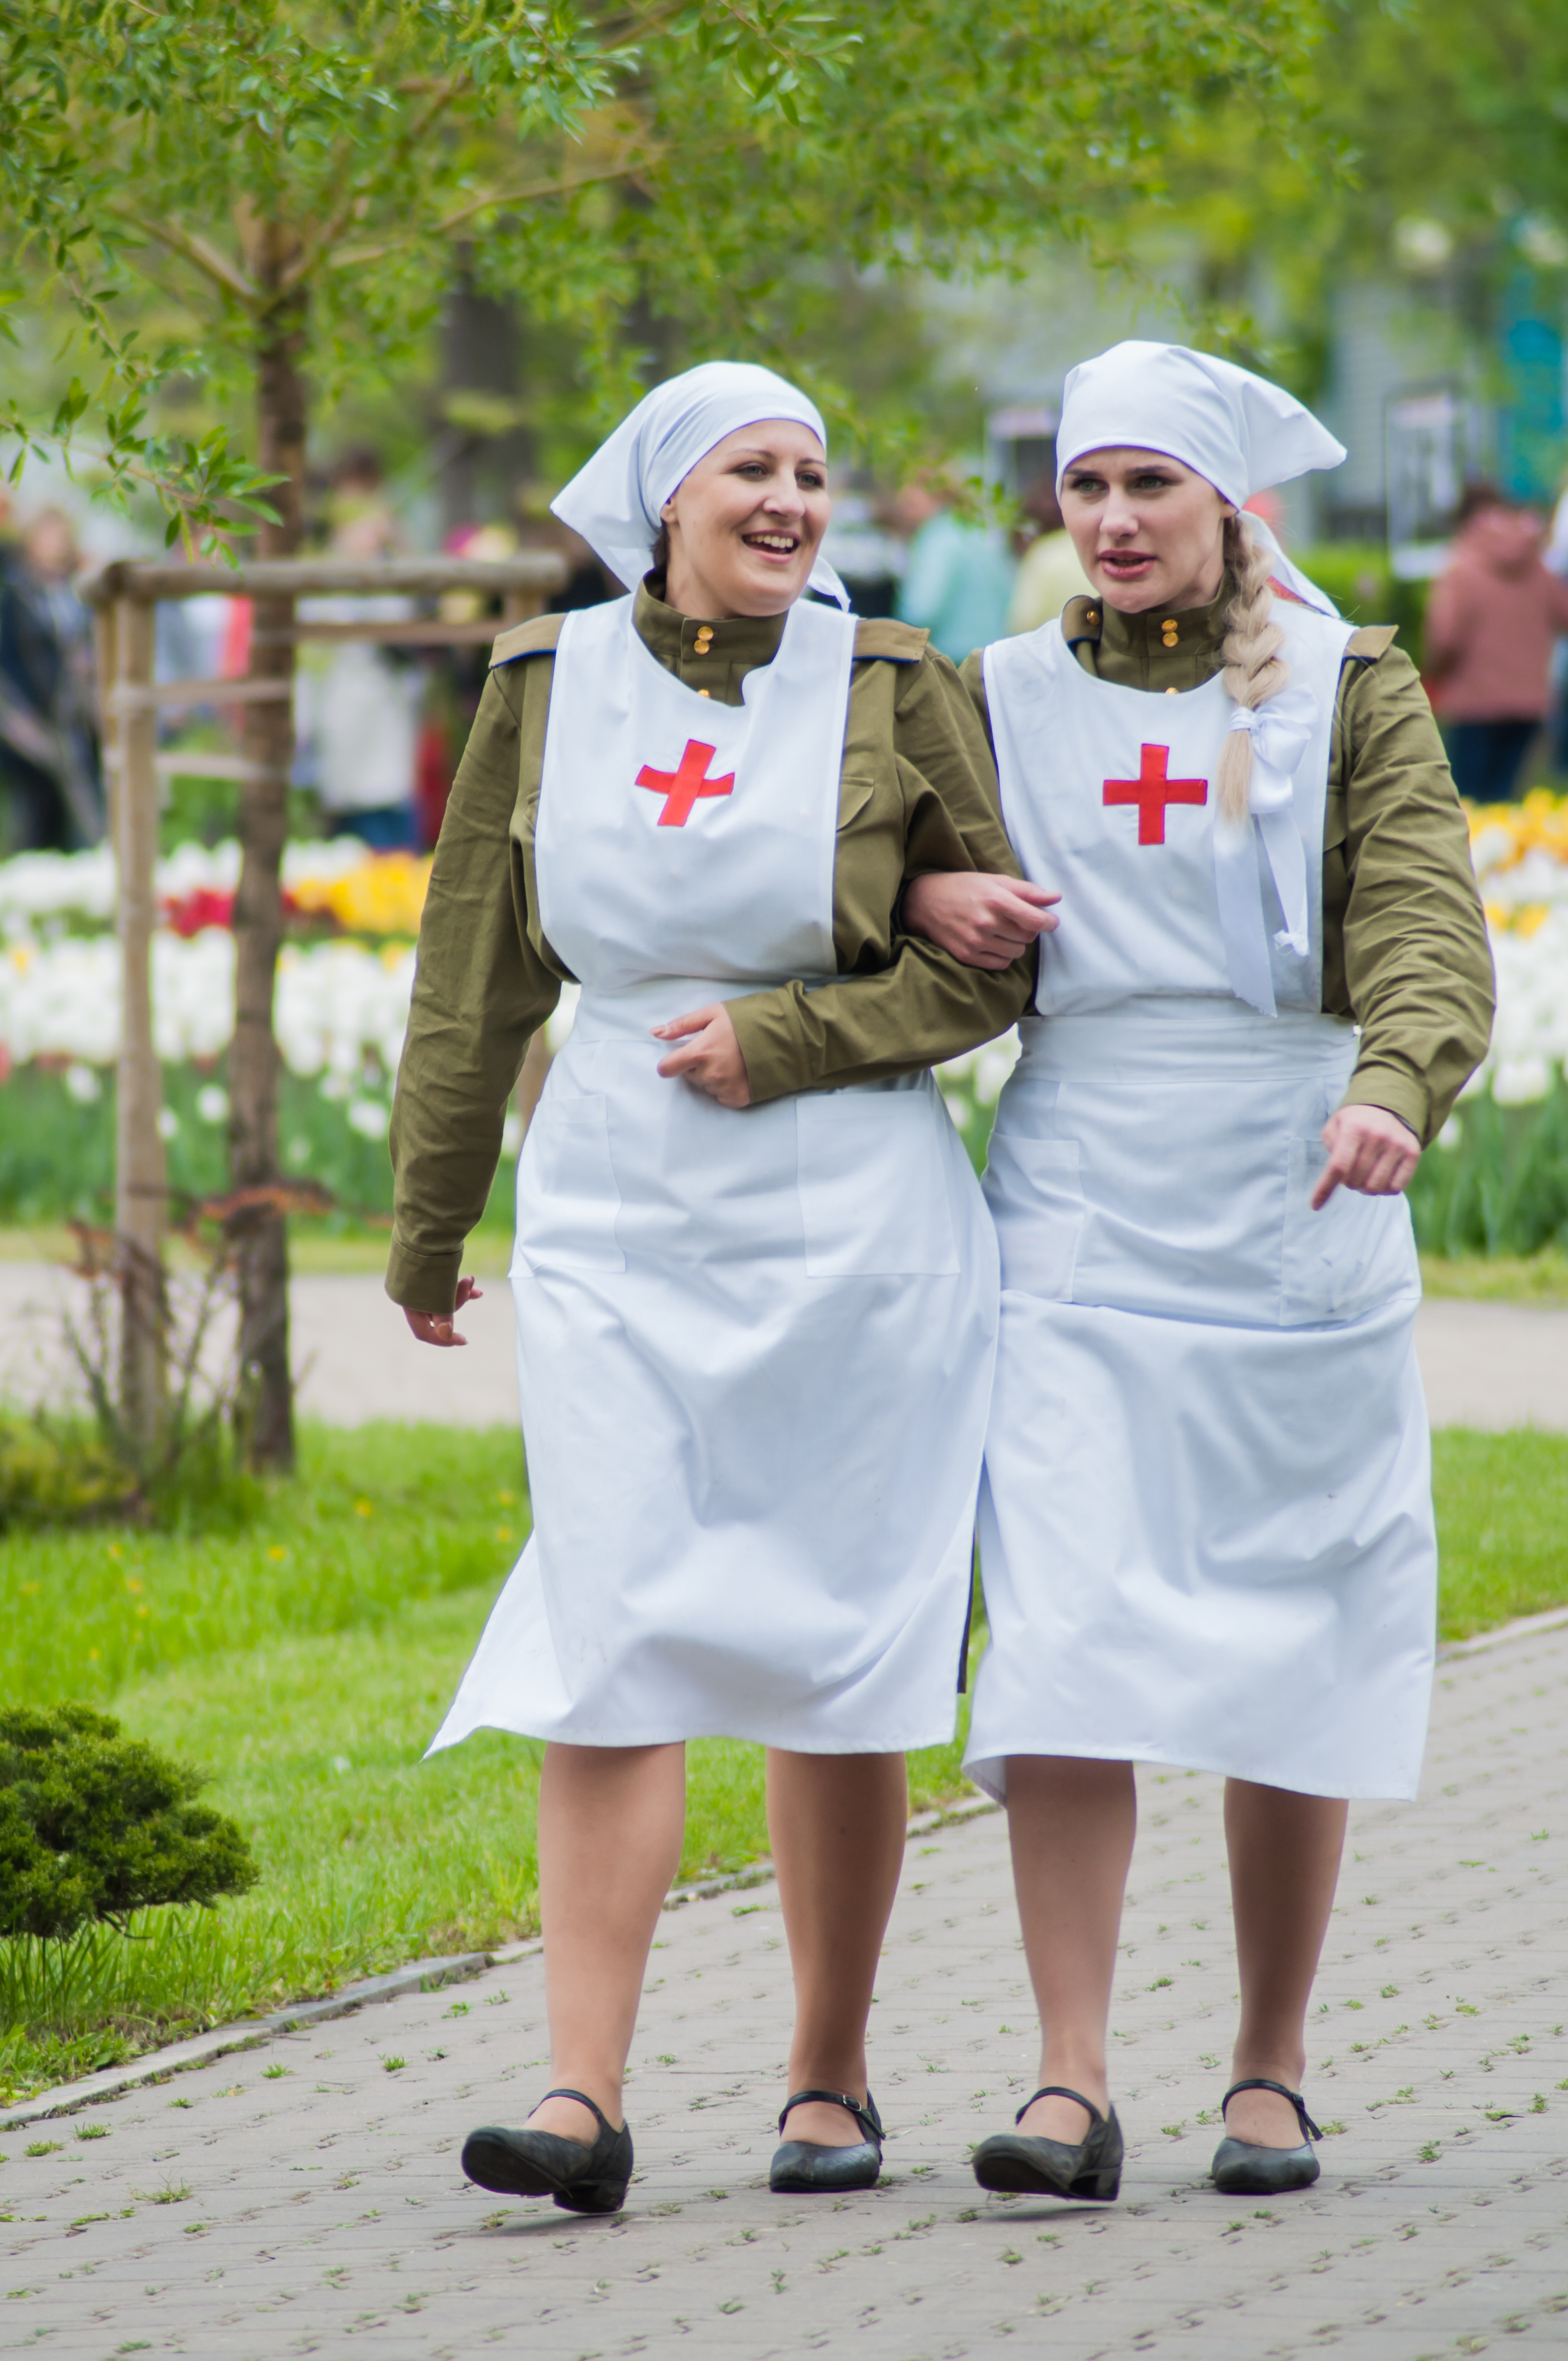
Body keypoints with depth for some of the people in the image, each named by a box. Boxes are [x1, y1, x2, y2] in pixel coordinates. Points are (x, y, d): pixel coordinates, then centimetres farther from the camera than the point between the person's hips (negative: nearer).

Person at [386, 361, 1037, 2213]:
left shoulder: (888, 690, -1)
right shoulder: (548, 688, 5)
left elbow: (998, 959, 2)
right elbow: (479, 977, 13)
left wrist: (784, 1042, -9)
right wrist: (426, 1227, 18)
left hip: (852, 1227, -1)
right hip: (616, 1224, 1)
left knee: (836, 1655, 4)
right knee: (608, 1645, -8)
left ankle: (829, 2082, 16)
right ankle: (583, 2100, -11)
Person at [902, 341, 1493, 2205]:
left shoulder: (1351, 694, 3)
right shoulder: (1003, 701, 11)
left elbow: (1424, 928, -10)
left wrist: (1396, 1089, -31)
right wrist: (919, 895, -1)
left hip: (1294, 1220, -1)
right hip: (1079, 1221, 1)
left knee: (1291, 1662, 3)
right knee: (1064, 1645, -12)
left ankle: (1270, 2075, 14)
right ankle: (1071, 2085, -13)